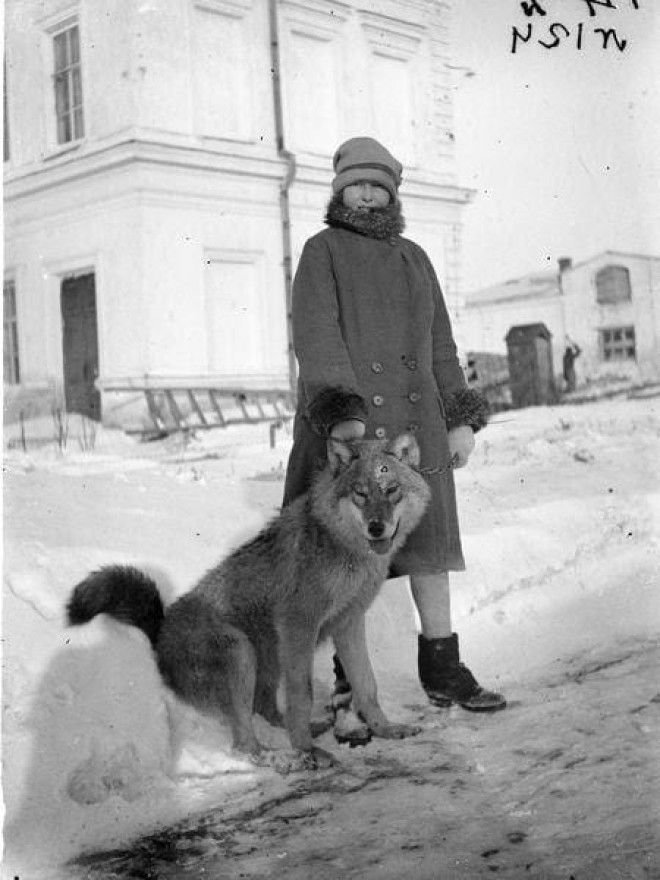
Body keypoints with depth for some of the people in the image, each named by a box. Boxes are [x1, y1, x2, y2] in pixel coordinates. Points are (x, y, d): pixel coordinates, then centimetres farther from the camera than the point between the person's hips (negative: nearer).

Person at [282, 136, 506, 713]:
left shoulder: (413, 258, 20)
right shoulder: (322, 251, 4)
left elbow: (440, 343, 20)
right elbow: (316, 335, -9)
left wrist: (462, 418, 11)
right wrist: (341, 412, -22)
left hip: (415, 421, 5)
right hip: (345, 422, -5)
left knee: (429, 541, 4)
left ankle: (442, 668, 12)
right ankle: (350, 676, 8)